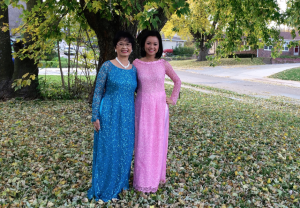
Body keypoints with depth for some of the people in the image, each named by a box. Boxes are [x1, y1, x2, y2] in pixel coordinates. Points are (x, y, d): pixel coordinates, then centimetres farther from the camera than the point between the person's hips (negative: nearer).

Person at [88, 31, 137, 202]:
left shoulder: (134, 69, 7)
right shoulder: (107, 66, -5)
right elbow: (97, 92, -5)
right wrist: (95, 117, -9)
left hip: (128, 116, 4)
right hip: (109, 114, -4)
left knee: (125, 150, 12)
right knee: (107, 150, 3)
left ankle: (120, 184, 32)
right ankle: (104, 189, 20)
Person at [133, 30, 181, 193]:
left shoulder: (163, 64, 0)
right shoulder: (136, 63, -2)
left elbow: (177, 81, 12)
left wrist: (173, 99, 6)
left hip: (160, 107, 1)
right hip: (143, 106, -1)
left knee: (159, 141, 10)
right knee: (143, 142, 4)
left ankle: (157, 176, 29)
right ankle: (144, 179, 19)